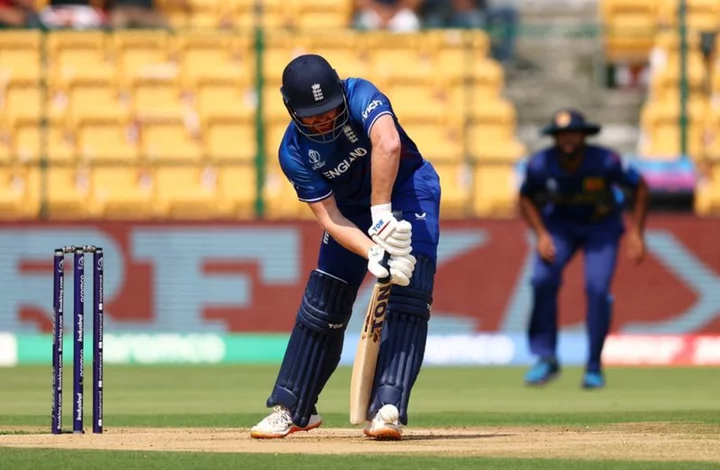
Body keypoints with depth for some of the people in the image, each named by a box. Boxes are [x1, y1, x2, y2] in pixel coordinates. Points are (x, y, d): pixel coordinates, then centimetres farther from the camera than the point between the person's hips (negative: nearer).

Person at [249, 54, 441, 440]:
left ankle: (387, 408, -26)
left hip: (408, 188, -3)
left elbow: (388, 144, -48)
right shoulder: (293, 153, -21)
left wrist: (382, 216, -49)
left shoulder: (360, 95, -30)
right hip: (352, 204, 3)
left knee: (406, 296, -20)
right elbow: (330, 219, -25)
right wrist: (374, 254, -42)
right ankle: (292, 408, 18)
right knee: (322, 303, 4)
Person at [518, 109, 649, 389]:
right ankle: (546, 360, -8)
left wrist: (635, 233, -18)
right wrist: (542, 235, -15)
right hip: (559, 224, 1)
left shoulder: (605, 162, -29)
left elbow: (640, 187, -12)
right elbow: (526, 198, -3)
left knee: (598, 288, -19)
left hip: (602, 225, -1)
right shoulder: (540, 165, -24)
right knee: (543, 280, -21)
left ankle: (594, 366, -2)